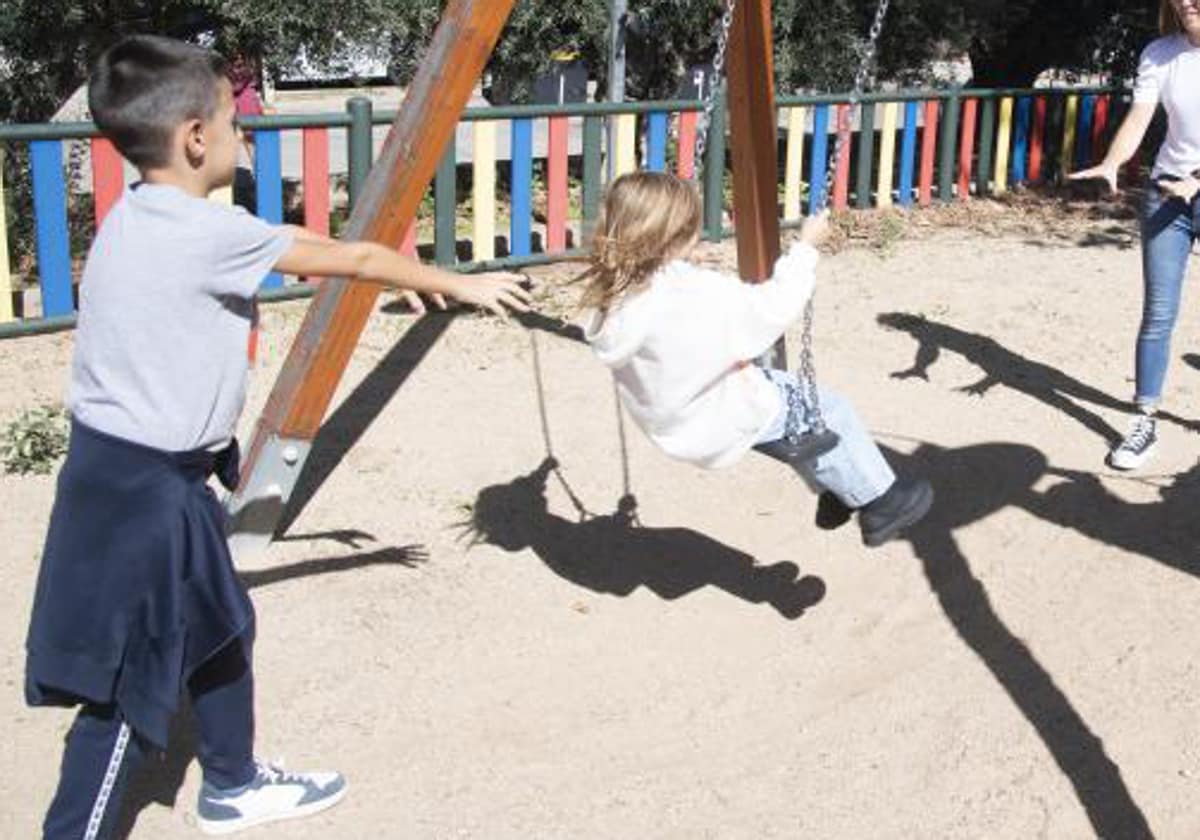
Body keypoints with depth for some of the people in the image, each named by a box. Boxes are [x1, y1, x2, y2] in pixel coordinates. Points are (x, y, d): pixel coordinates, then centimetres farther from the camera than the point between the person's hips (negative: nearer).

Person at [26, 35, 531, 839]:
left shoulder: (144, 217, 6)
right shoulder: (207, 232, -21)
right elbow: (351, 259, -10)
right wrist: (464, 285, 4)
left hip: (141, 470, 10)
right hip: (142, 486, -10)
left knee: (219, 627, 23)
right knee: (127, 686, -2)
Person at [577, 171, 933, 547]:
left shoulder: (605, 295, -12)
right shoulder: (701, 298, -34)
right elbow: (774, 308, -24)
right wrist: (806, 247, -13)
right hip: (721, 424, -8)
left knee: (788, 389, 27)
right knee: (829, 411, 10)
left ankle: (834, 490, 39)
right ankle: (879, 503, 27)